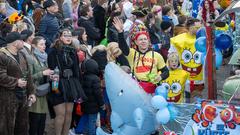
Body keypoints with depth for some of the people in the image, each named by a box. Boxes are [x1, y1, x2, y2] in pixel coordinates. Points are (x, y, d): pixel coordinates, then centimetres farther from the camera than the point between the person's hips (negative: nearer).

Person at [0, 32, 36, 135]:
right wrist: (16, 82, -18)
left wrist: (31, 92, 14)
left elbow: (27, 75, 19)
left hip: (23, 97, 8)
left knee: (22, 127, 14)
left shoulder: (22, 56, 15)